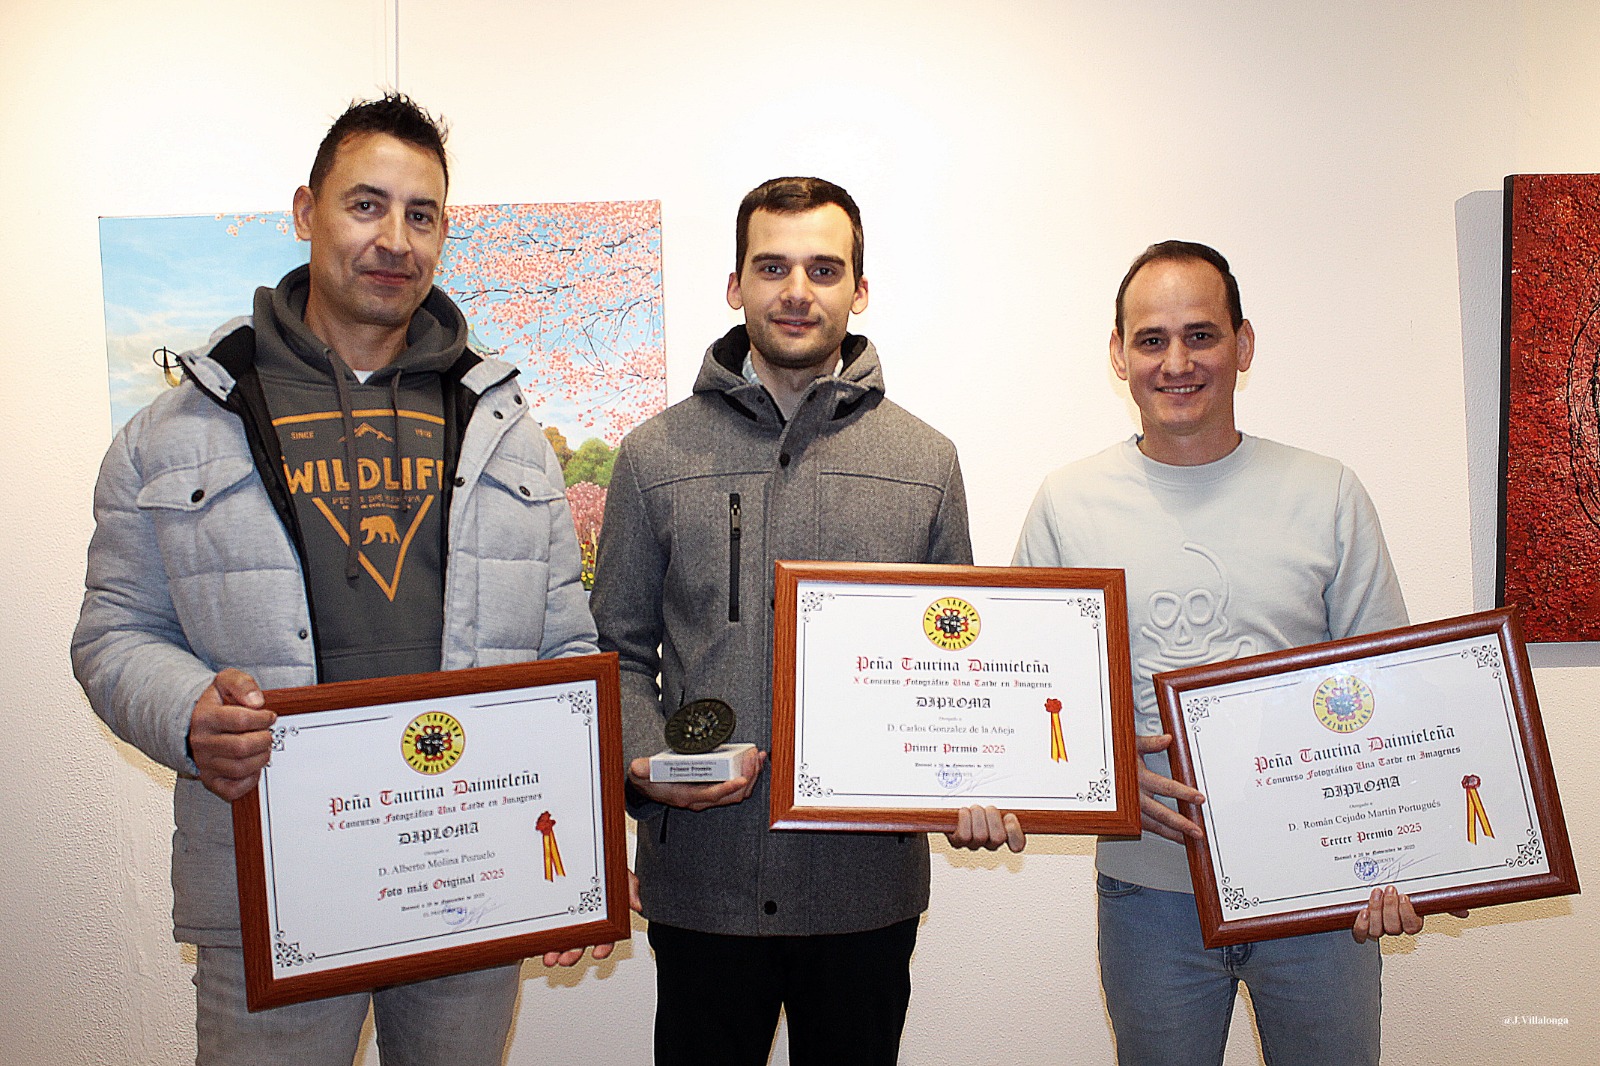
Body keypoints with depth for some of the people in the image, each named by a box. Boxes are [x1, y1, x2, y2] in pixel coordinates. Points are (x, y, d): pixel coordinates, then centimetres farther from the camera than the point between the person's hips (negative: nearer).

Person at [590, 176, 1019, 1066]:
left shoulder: (926, 461, 4)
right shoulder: (658, 456, 2)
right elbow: (620, 652, 5)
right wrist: (647, 762, -12)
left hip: (871, 876, 1)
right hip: (702, 875, 0)